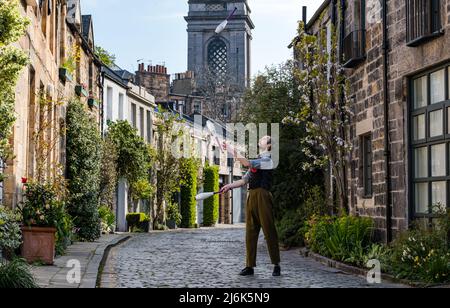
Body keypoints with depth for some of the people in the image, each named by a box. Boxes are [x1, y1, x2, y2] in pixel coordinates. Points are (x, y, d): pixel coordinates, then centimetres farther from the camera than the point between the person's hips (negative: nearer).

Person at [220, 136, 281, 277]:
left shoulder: (267, 160, -3)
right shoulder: (256, 161, 23)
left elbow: (247, 163, -17)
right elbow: (245, 180, 22)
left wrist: (233, 152, -11)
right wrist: (230, 186, 8)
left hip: (262, 196, -8)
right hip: (251, 197, 8)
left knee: (269, 230, -5)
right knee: (250, 232, 6)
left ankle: (276, 265, 1)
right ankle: (250, 266, 9)